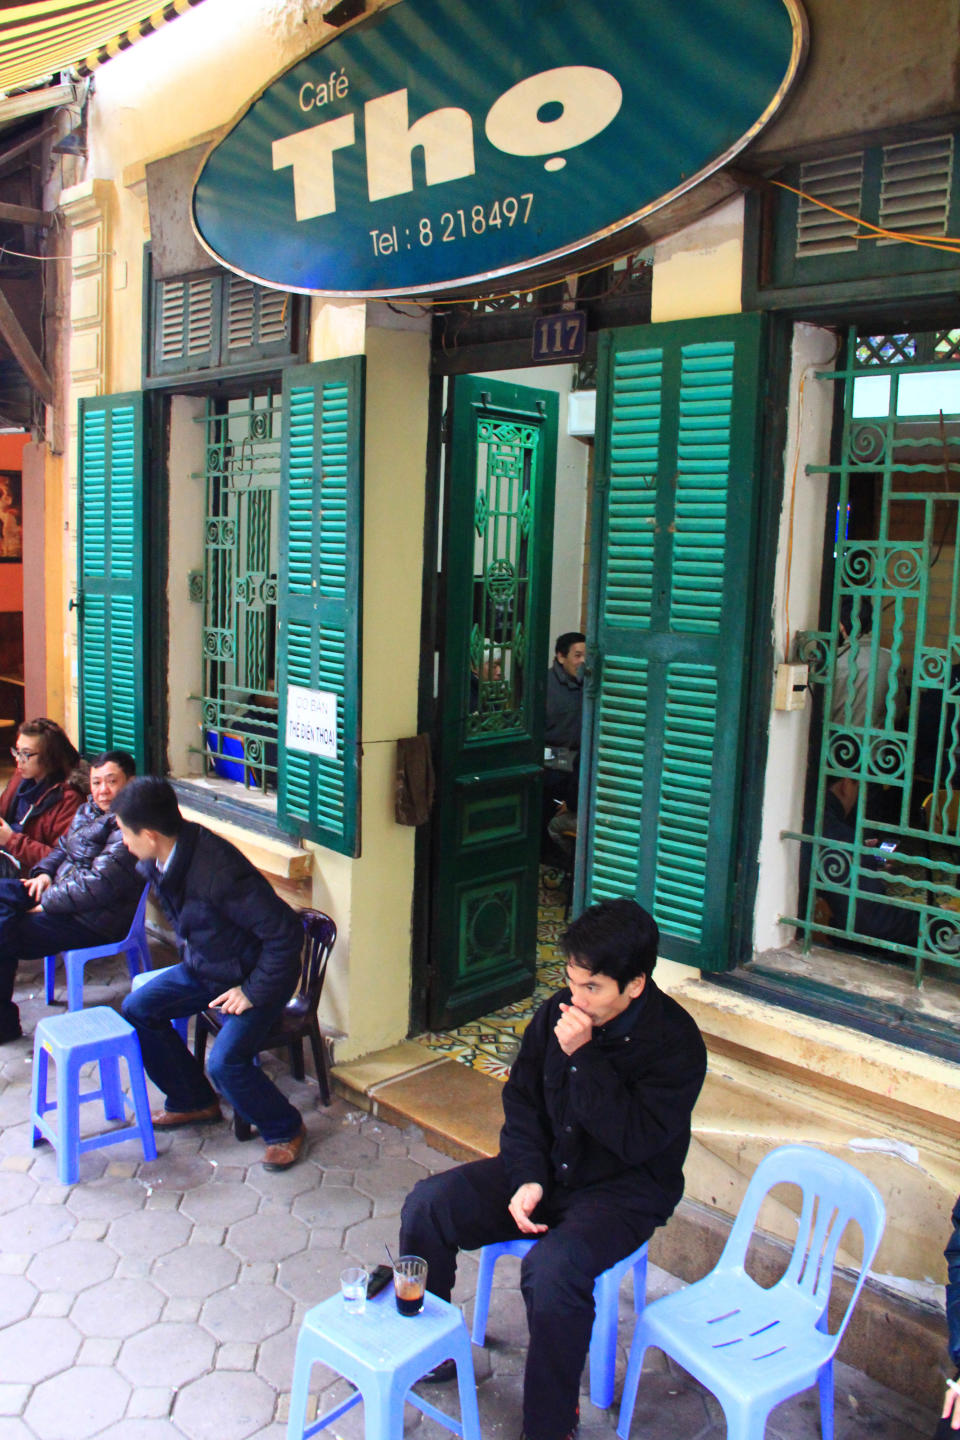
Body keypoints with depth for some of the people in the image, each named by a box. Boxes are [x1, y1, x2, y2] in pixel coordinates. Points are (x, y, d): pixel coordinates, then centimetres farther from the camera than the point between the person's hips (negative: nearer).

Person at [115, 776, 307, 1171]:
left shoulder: (219, 871, -35)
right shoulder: (157, 863, -8)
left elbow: (286, 932, -32)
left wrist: (253, 992, -24)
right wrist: (189, 958, 12)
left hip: (255, 975, -9)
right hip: (203, 968, 9)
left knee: (225, 1061, -23)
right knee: (137, 1009, 3)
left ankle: (284, 1129, 6)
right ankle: (193, 1101, 21)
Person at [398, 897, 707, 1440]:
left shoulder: (676, 1043, -20)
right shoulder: (558, 1013, -4)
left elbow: (634, 1140, -27)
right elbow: (521, 1100, 4)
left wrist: (583, 1057, -29)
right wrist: (526, 1178, -10)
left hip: (624, 1189, -5)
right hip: (545, 1168, 6)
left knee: (551, 1267, -33)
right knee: (426, 1204, -9)